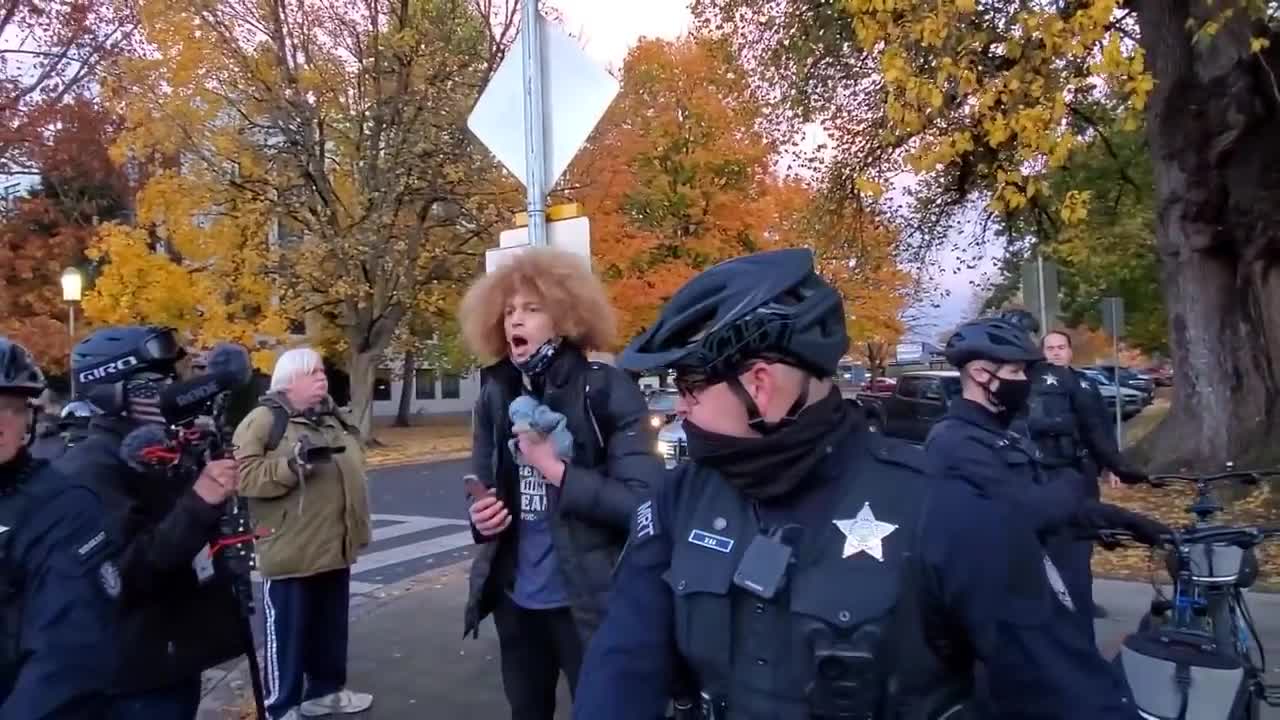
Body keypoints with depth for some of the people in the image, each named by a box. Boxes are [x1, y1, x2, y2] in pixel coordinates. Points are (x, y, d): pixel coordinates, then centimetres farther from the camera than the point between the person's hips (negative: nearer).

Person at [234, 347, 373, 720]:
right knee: (288, 631, 4)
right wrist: (293, 464, -31)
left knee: (331, 627, 18)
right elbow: (243, 475, -21)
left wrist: (359, 526, 21)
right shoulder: (263, 421, -10)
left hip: (334, 547, 7)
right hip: (291, 550, -7)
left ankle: (326, 690, 33)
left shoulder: (333, 417, 14)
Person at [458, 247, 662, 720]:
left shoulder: (608, 392, -14)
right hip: (515, 598, 6)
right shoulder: (495, 397, 3)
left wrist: (554, 468, -22)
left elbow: (644, 501, -21)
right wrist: (481, 515, -8)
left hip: (589, 602, -5)